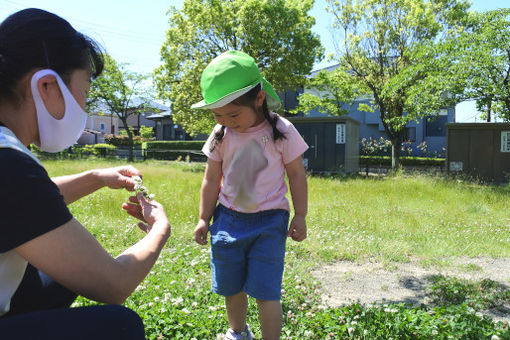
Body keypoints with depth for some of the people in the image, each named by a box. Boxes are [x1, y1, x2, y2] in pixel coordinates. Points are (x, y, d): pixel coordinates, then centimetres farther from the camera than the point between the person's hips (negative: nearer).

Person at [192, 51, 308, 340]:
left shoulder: (281, 131, -10)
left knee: (265, 289, -5)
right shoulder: (221, 135, -2)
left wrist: (300, 216, -3)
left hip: (269, 221, -3)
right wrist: (204, 218, 7)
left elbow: (297, 175, -2)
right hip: (229, 218, 4)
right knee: (230, 286, 15)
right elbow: (212, 180, 6)